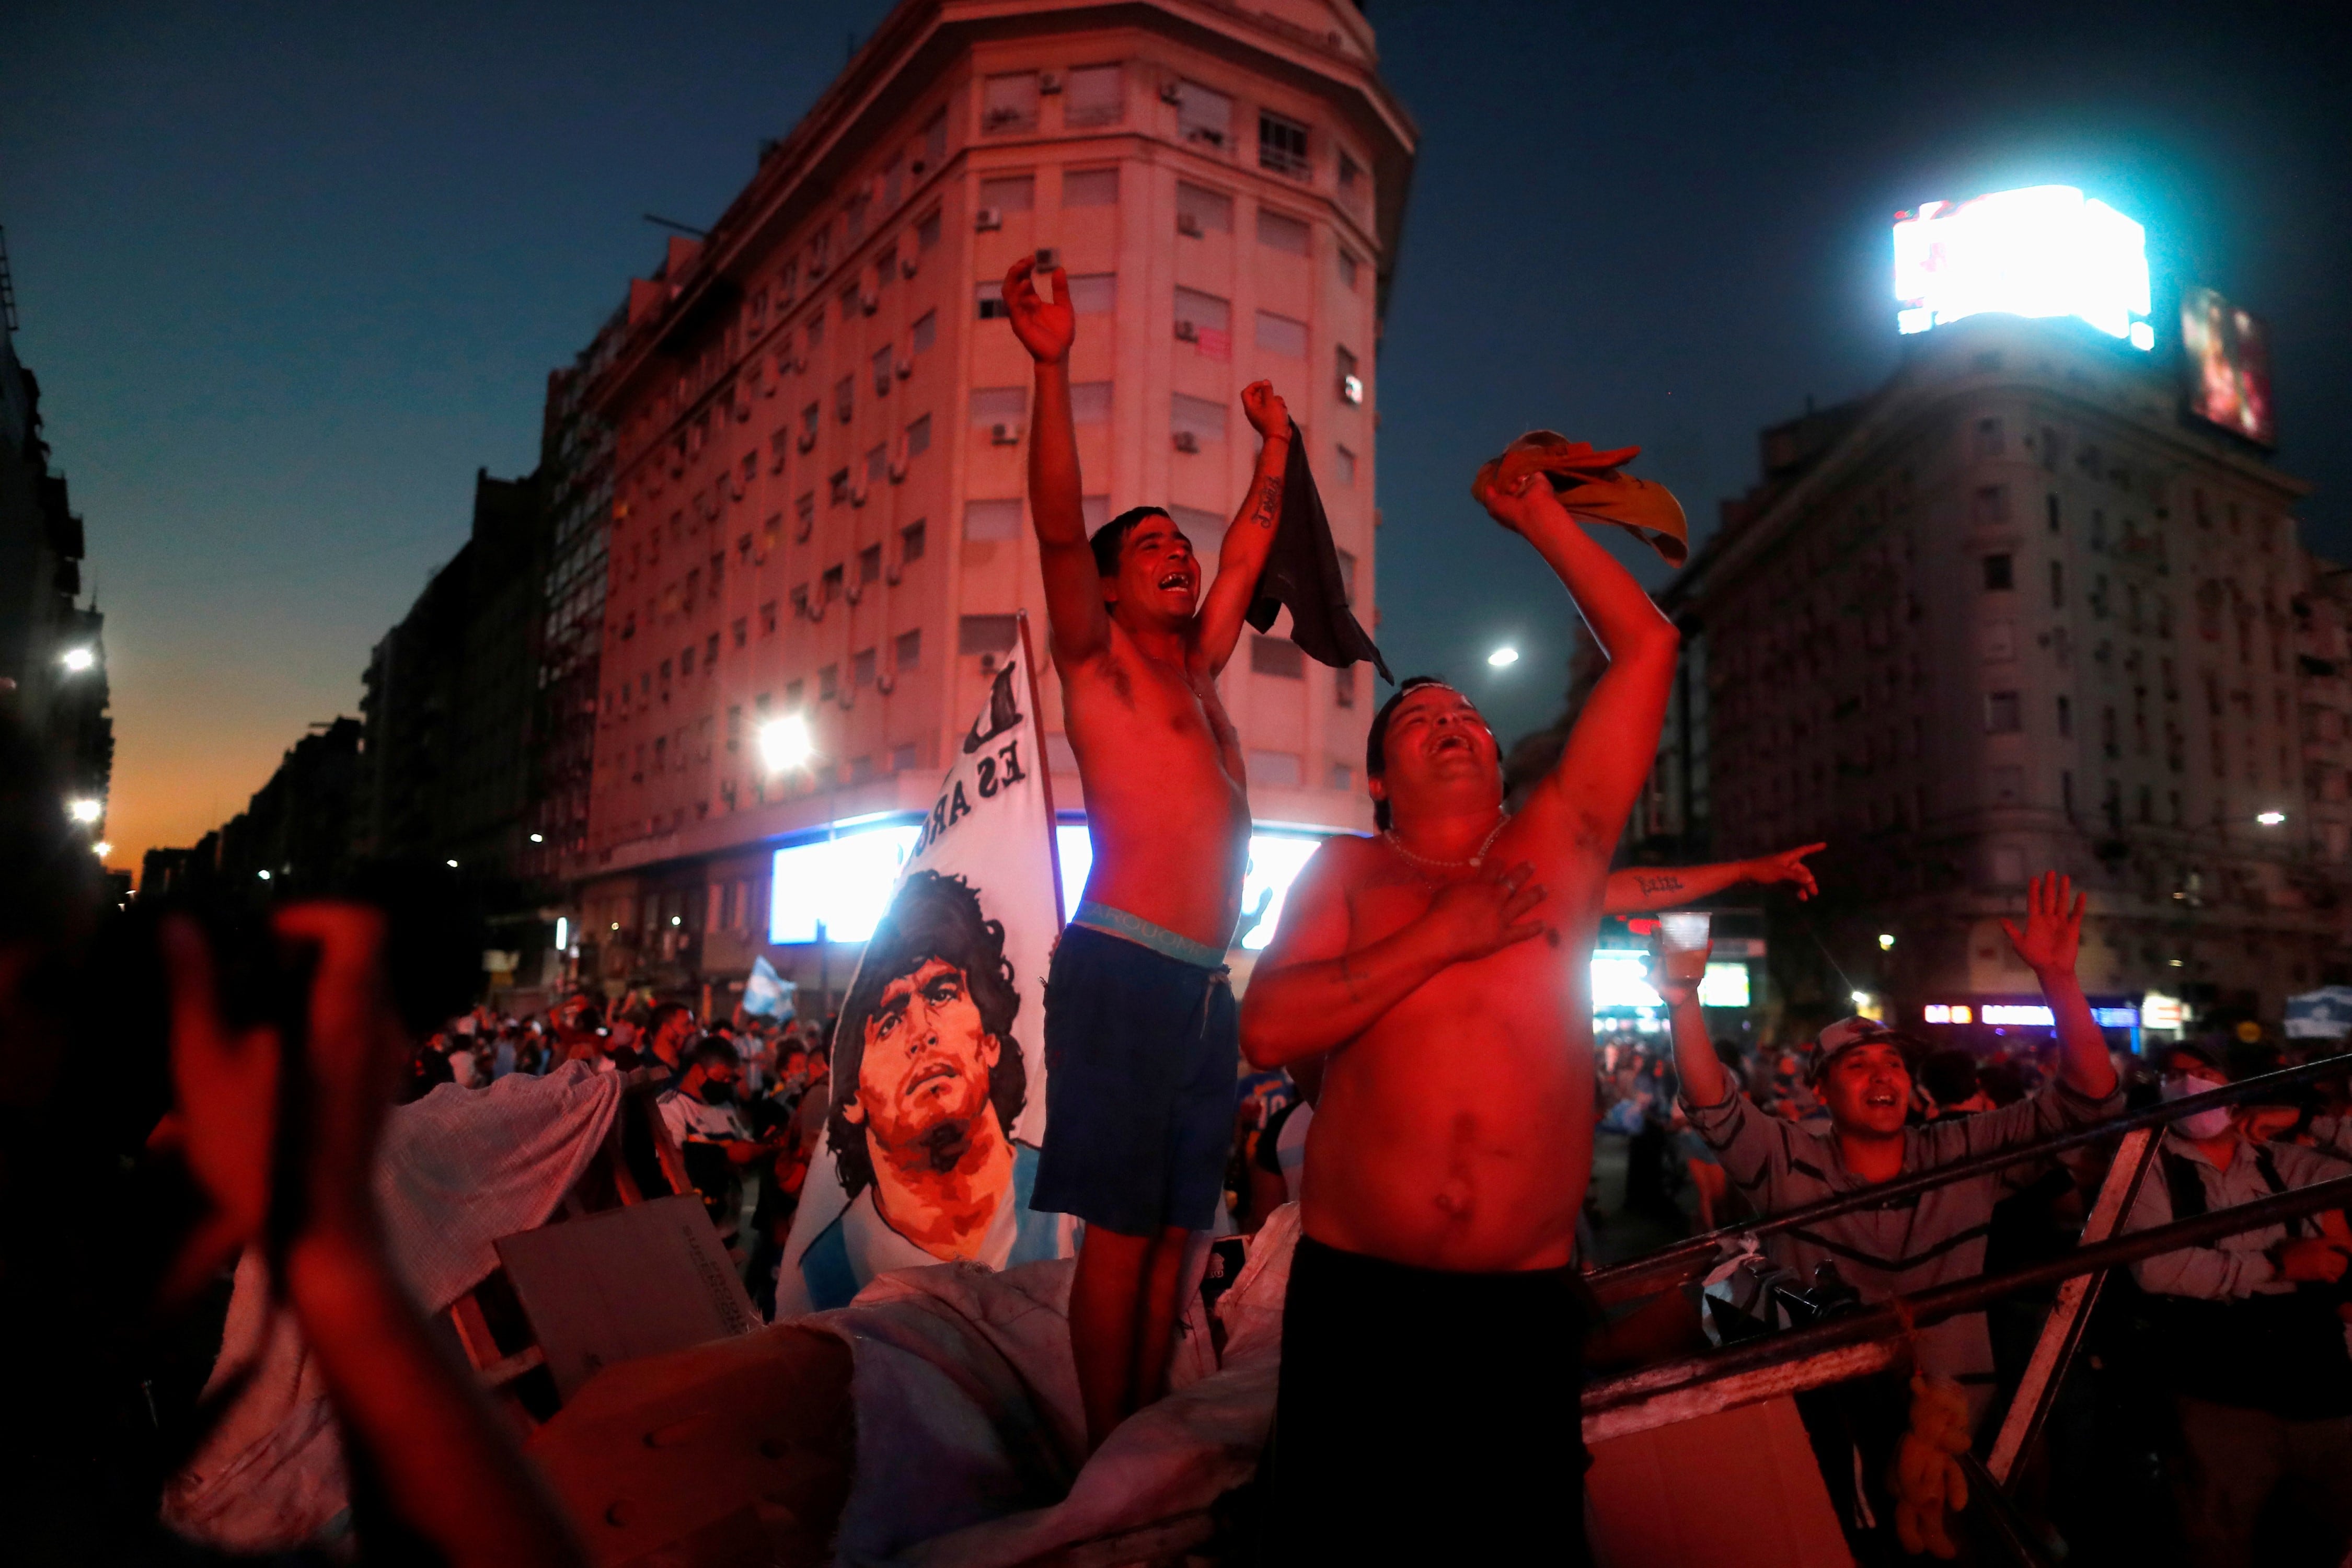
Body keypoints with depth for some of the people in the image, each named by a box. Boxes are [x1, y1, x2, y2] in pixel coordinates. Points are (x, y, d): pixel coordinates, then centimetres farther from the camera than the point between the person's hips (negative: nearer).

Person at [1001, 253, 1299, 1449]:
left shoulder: (1199, 670, 22)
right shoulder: (1099, 660, 5)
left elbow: (1247, 553, 34)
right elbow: (1058, 524, -8)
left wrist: (1275, 443, 39)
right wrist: (1052, 365, -15)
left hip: (1206, 984, 7)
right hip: (1125, 971, -7)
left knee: (1174, 1233, 9)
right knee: (1119, 1234, -4)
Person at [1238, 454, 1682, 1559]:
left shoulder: (1554, 849, 9)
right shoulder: (1346, 872, 8)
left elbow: (1645, 647, 9)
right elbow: (1268, 1031, -8)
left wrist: (1537, 516, 15)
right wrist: (1442, 936, -11)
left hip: (1526, 1306, 1)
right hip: (1354, 1300, -1)